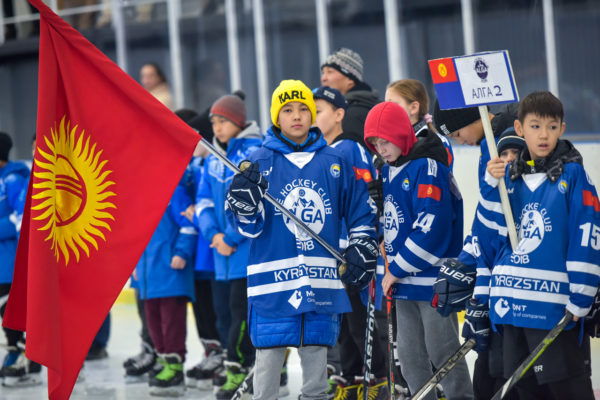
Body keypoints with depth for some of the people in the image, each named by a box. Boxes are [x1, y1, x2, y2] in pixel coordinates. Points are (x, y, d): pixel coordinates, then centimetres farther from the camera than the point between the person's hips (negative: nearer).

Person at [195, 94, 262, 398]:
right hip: (222, 248, 8)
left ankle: (236, 370, -6)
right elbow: (204, 199, 13)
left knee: (242, 307, -10)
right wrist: (213, 234, -3)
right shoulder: (213, 157, 14)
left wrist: (232, 238, -13)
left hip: (249, 246, -7)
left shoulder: (255, 152, -10)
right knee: (224, 307, 8)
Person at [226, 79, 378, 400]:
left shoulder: (335, 162, 8)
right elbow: (250, 226, -2)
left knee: (316, 355, 8)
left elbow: (360, 213, 17)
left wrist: (362, 251, 5)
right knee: (269, 358, -3)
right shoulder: (260, 162, 1)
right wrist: (243, 198, -20)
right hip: (274, 280, -2)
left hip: (322, 283, 2)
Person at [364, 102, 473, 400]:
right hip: (405, 282, 9)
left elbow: (431, 227, -23)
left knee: (442, 352, -3)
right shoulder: (389, 172, 11)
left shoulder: (427, 168, -16)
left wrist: (397, 269, -17)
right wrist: (393, 268, 11)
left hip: (434, 279, -9)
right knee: (409, 354, 11)